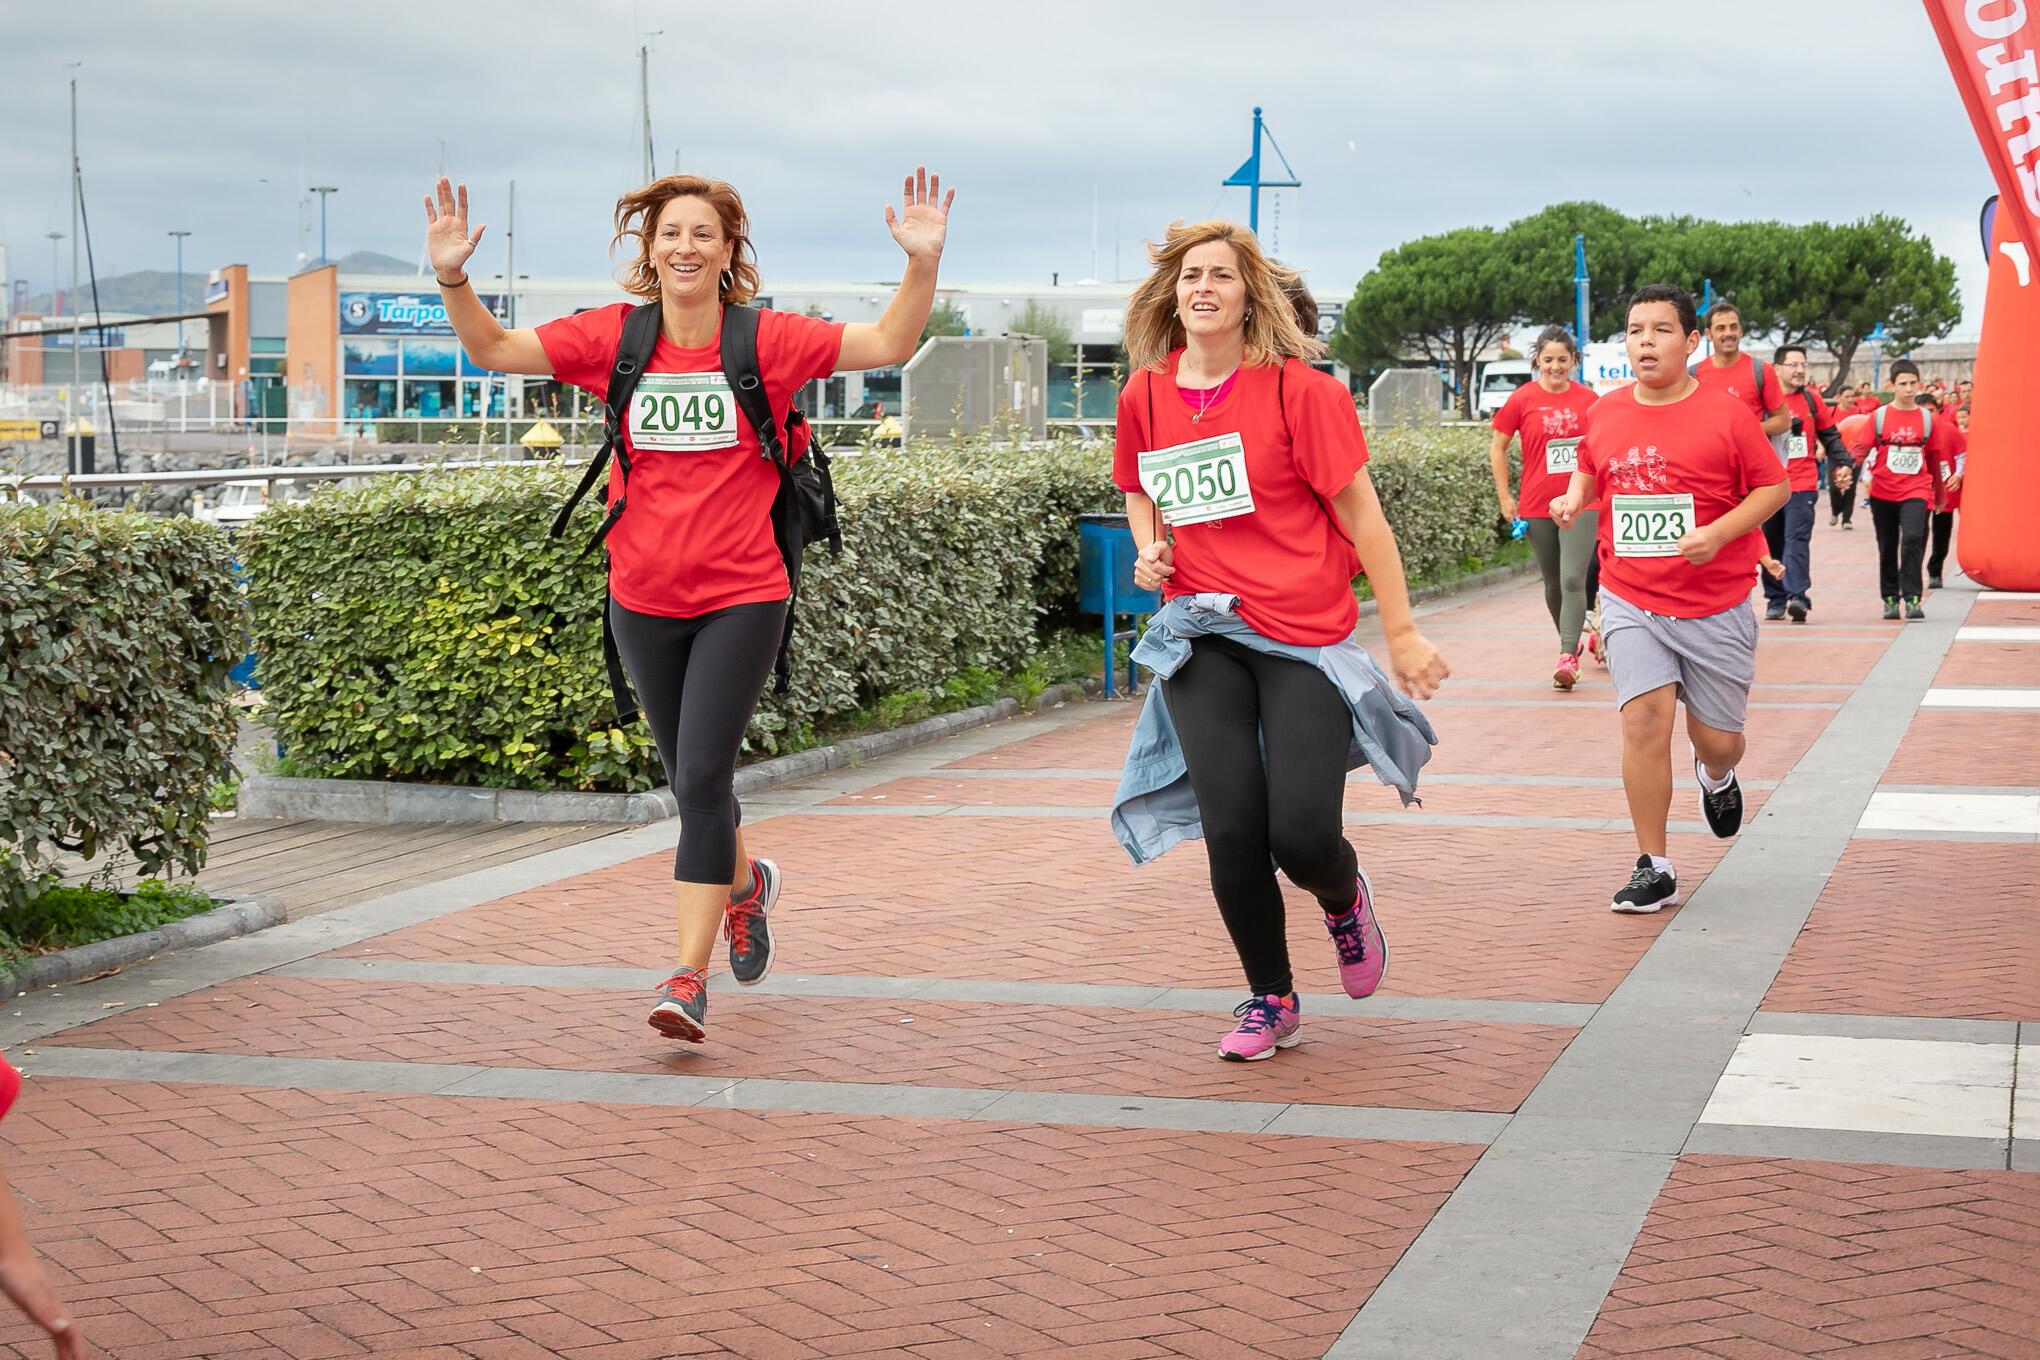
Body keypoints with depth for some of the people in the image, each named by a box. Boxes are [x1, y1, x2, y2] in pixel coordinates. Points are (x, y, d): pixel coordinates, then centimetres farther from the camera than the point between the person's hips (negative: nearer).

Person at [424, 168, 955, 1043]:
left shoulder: (767, 341, -5)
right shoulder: (612, 338, 1)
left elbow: (889, 345, -9)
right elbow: (495, 351, 1)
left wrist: (923, 261, -23)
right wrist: (453, 278, -15)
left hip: (741, 597, -3)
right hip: (643, 600, 3)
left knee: (702, 778, -11)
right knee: (692, 779, 16)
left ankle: (689, 978, -5)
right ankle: (746, 883, 47)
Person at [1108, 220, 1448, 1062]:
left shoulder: (1299, 389, -7)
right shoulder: (1145, 396, 5)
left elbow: (1361, 514, -5)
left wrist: (1402, 631, -6)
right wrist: (1147, 548, 4)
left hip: (1305, 635, -3)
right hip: (1201, 638, 3)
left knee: (1302, 834, -11)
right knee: (1231, 832, -4)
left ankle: (1344, 896, 28)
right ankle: (1271, 1001, 19)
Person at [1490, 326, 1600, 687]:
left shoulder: (1588, 399, 1)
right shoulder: (1523, 399, -2)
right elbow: (1497, 448, 5)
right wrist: (1504, 497, 1)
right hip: (1537, 506, 1)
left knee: (1573, 580, -13)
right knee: (1553, 584, 12)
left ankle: (1567, 657, -13)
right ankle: (1570, 641, 31)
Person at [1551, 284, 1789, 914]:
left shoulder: (1726, 413, -7)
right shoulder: (1604, 414, 3)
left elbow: (1773, 487, -3)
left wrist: (1718, 532, -18)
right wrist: (1576, 496, 0)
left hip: (1714, 606, -1)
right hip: (1630, 599, 1)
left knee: (1717, 739, 6)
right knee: (1644, 719, -14)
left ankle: (1716, 776, 46)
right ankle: (1654, 869, -4)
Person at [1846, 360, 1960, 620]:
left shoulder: (1928, 419, 4)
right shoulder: (1879, 417, 0)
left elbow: (1937, 457, 13)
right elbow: (1861, 448, -2)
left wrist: (1940, 491, 21)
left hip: (1916, 490, -1)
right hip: (1883, 492, 1)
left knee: (1913, 538, -19)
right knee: (1887, 548, 9)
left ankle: (1912, 598, -16)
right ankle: (1890, 599, 22)